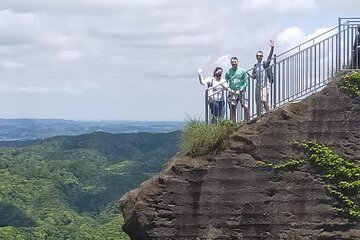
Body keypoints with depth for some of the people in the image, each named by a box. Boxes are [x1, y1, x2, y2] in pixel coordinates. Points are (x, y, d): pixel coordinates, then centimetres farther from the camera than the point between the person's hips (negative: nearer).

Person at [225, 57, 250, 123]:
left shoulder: (243, 71, 3)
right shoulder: (228, 72, 7)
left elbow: (246, 83, 3)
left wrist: (240, 90, -9)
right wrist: (230, 90, -7)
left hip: (241, 92, -1)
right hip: (232, 92, 1)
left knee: (246, 107, -14)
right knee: (232, 109, 0)